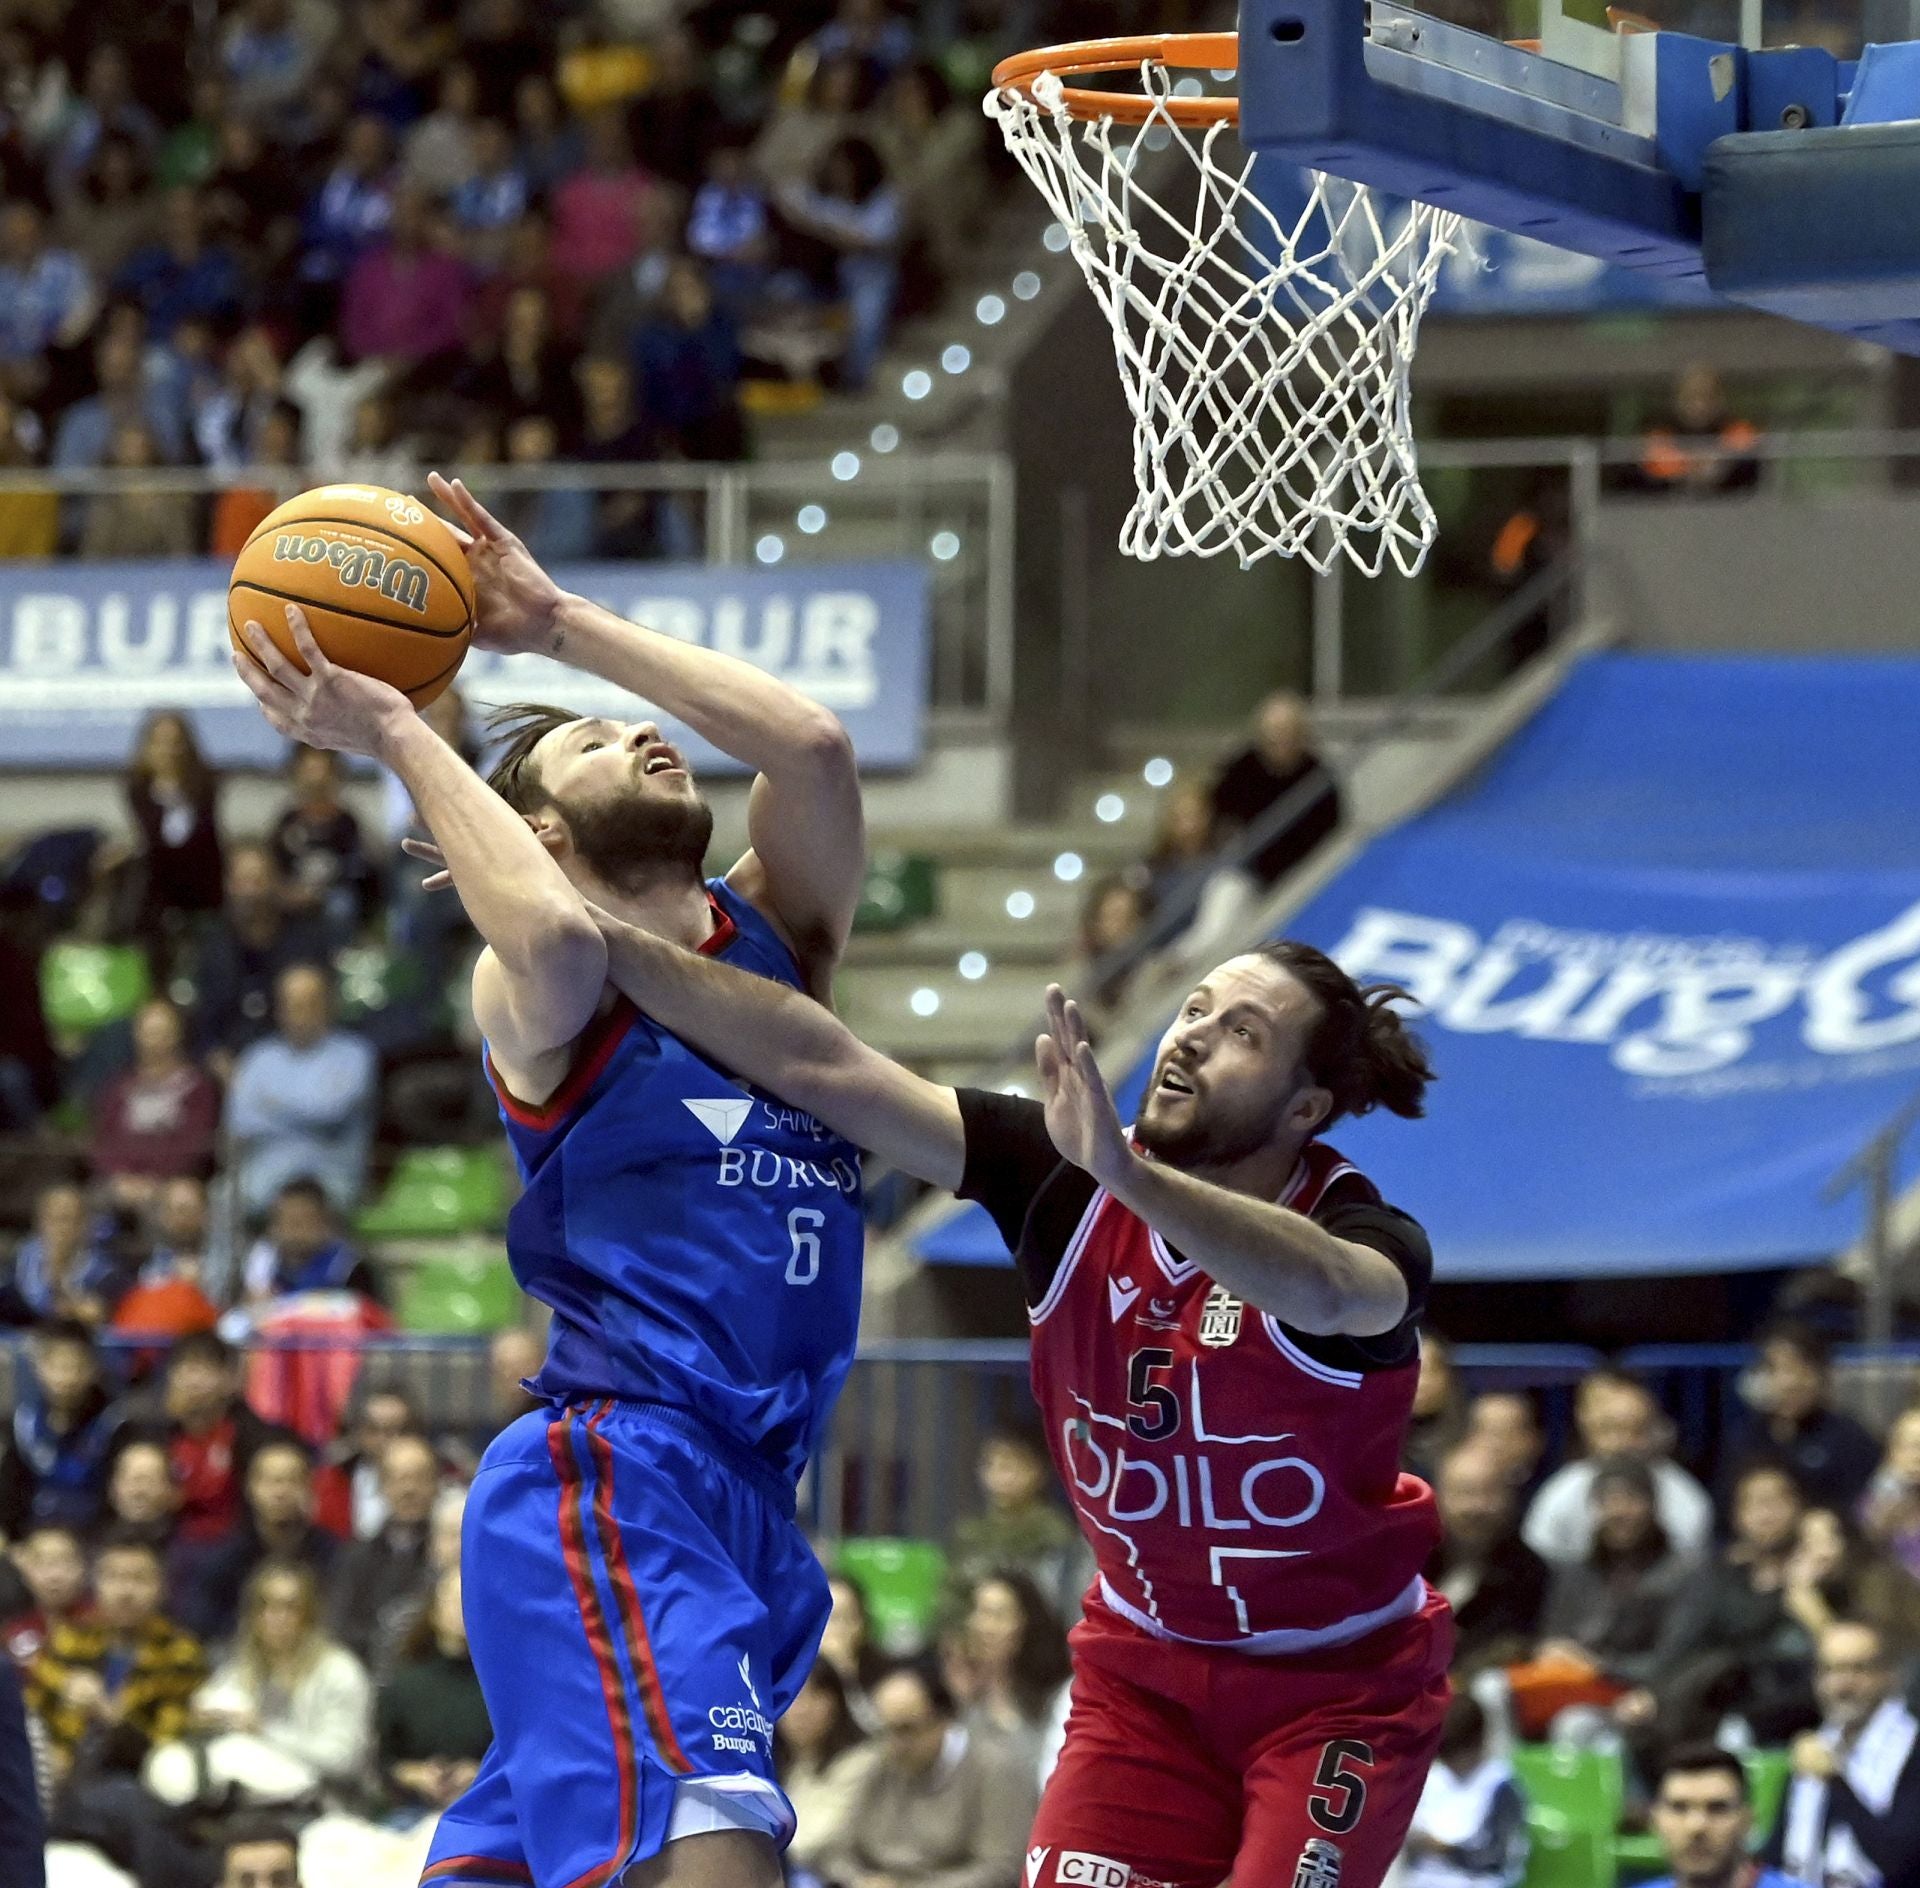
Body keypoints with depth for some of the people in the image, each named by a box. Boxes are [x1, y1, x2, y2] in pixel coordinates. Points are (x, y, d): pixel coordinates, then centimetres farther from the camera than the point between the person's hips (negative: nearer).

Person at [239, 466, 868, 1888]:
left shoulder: (776, 940, 17)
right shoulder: (551, 992, -1)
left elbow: (814, 745, 0)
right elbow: (554, 935, -26)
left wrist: (563, 625, 6)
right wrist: (394, 733, -12)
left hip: (747, 1501, 7)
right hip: (612, 1474, -7)